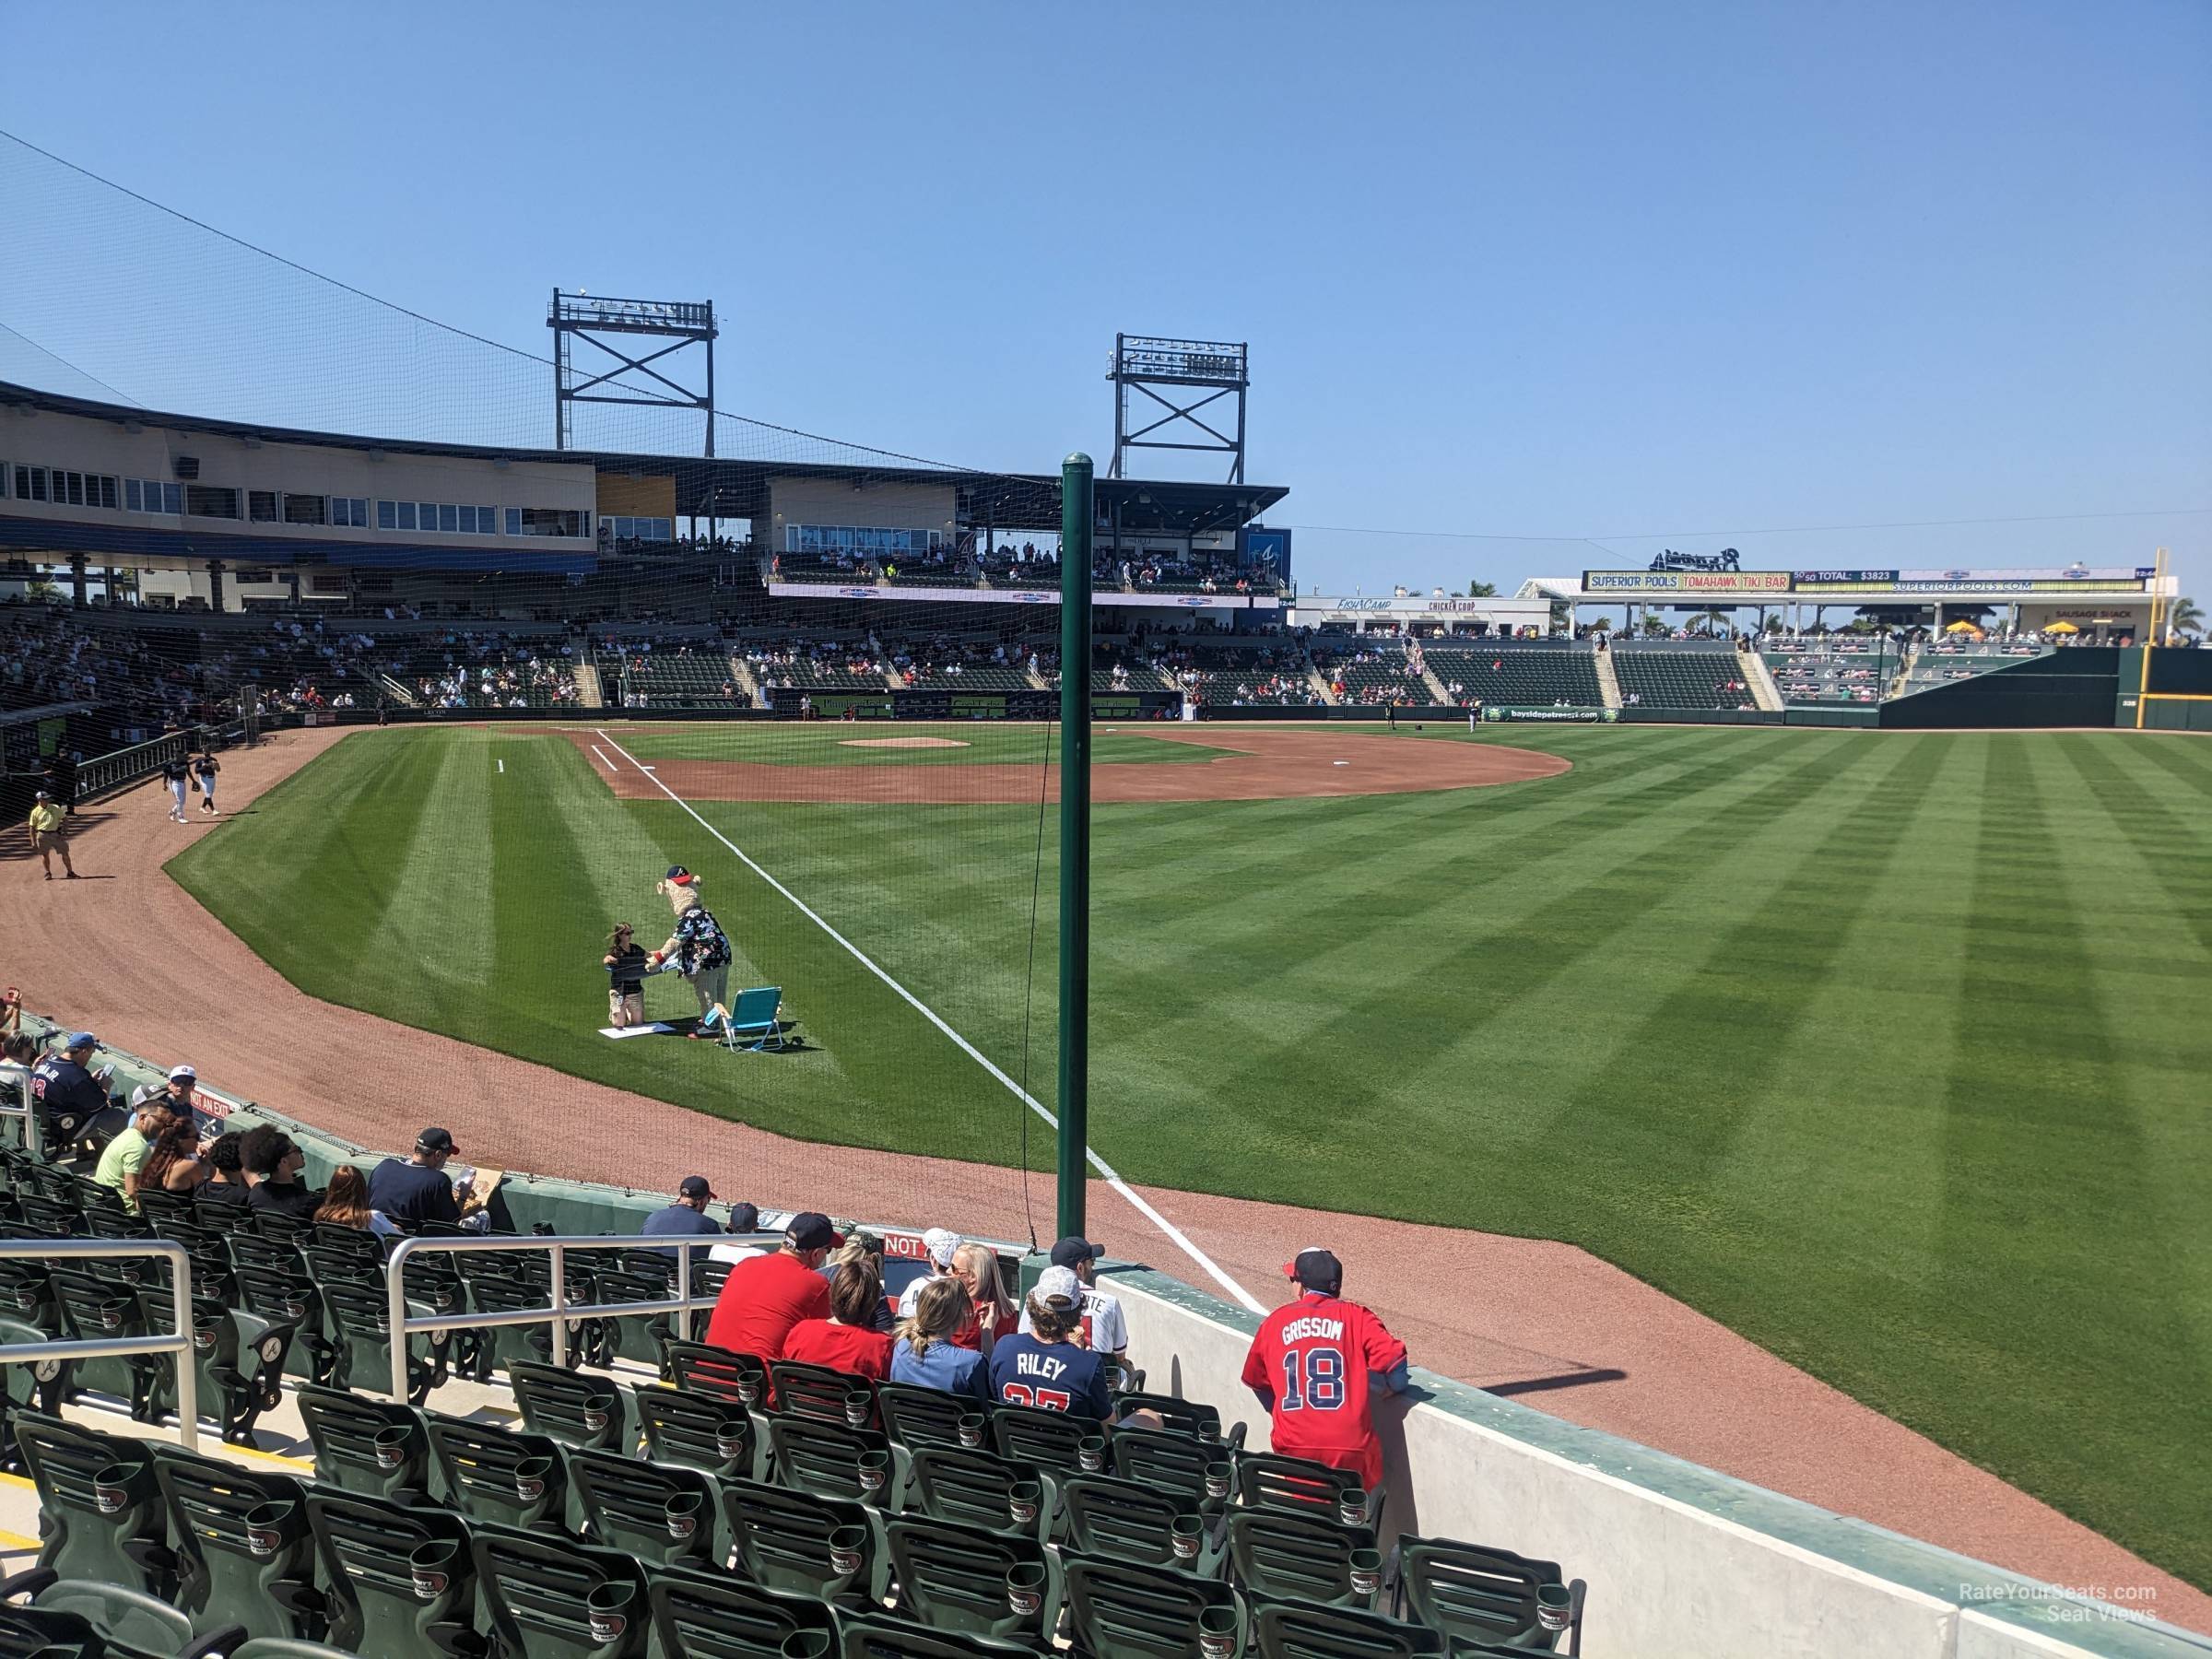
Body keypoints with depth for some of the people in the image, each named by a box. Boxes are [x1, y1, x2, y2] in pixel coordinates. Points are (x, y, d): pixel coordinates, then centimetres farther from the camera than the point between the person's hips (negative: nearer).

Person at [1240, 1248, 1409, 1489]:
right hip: (1350, 1448, -1)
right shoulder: (1355, 1316, 5)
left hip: (1293, 1446, 2)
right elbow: (1393, 1361, -7)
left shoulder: (1274, 1321, 12)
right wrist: (1393, 1387, 14)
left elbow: (1256, 1381, 22)